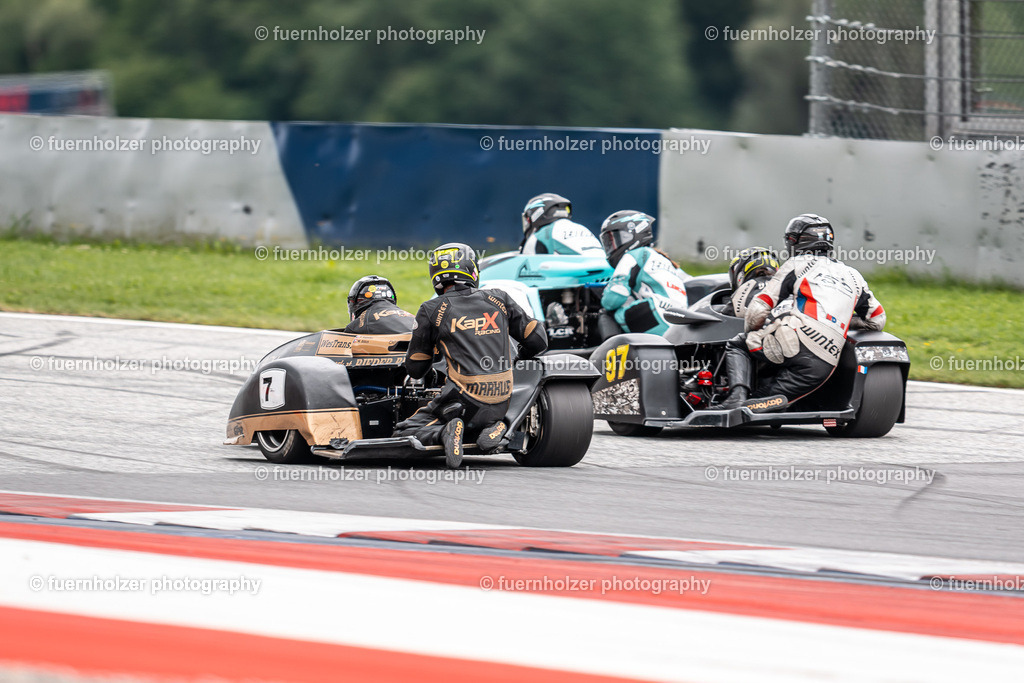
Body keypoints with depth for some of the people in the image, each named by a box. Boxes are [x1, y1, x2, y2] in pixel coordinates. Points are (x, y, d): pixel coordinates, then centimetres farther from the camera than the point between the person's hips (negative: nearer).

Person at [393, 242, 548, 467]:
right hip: (501, 404, 4)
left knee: (403, 433, 8)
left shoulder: (431, 311, 0)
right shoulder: (499, 299, 7)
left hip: (465, 402, -4)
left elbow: (415, 370, 8)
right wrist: (516, 359, 33)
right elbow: (538, 341, 12)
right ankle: (493, 427, 0)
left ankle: (444, 432, -22)